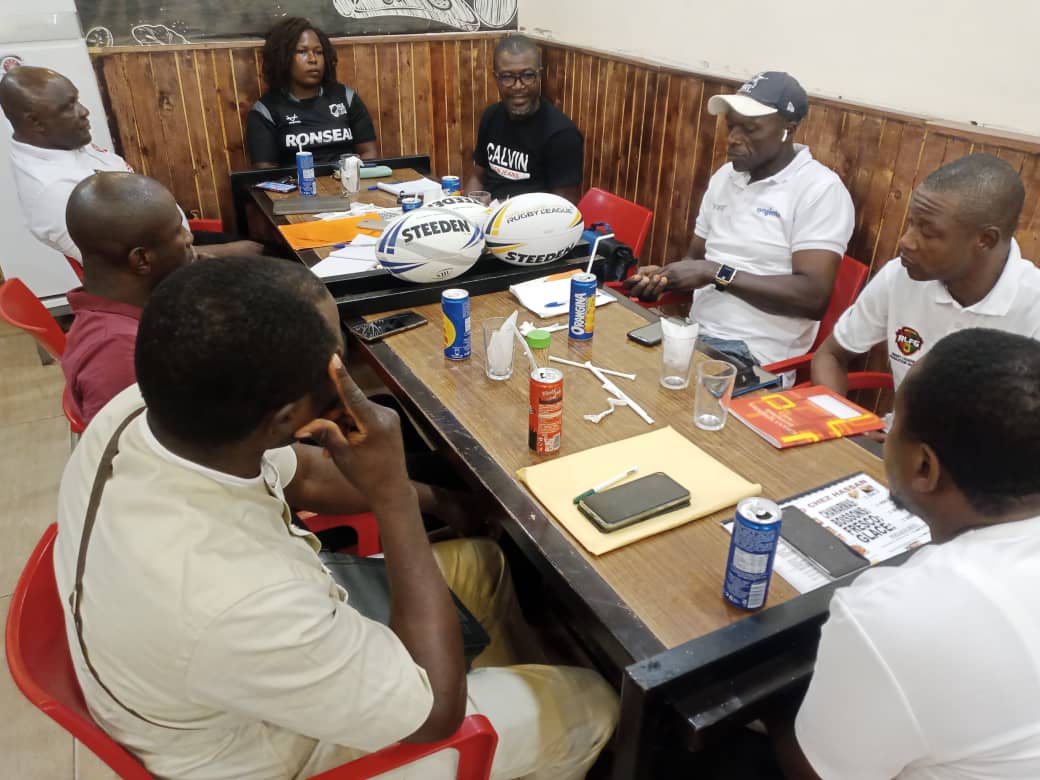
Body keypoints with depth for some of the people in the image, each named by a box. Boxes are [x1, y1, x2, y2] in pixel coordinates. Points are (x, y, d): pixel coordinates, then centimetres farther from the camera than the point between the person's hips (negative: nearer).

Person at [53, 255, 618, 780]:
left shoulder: (140, 408, -22)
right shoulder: (237, 604, -45)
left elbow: (296, 474, -1)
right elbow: (438, 708, -27)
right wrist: (392, 493, -32)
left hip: (244, 658, 7)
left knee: (481, 563, 16)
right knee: (589, 703, 4)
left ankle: (516, 683, 43)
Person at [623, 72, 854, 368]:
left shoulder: (820, 189, -10)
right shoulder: (724, 176, 12)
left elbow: (813, 298, -19)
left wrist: (716, 273, -20)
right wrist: (662, 276, -3)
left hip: (756, 353, -7)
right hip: (696, 332, 7)